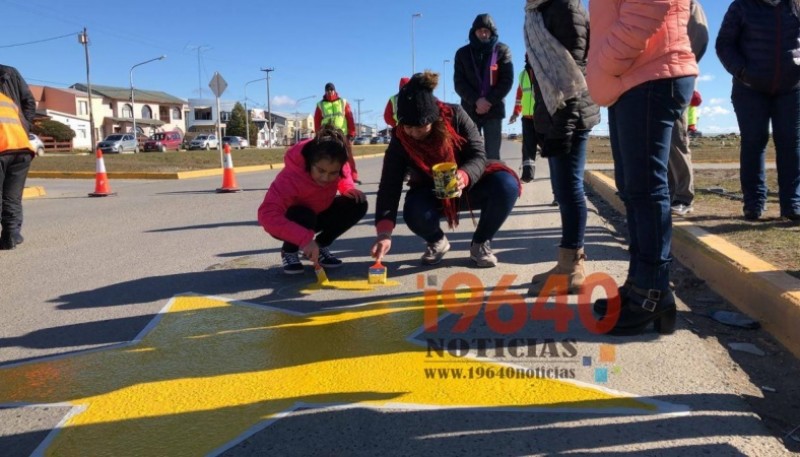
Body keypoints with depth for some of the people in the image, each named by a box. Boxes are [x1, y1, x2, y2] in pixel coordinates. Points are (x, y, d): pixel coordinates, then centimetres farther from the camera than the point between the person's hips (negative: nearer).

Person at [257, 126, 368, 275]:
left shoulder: (336, 165, -22)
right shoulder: (291, 177, -39)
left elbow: (344, 176, 5)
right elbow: (267, 215, -50)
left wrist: (349, 189, -19)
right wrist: (305, 239, -58)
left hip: (319, 213, 5)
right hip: (293, 220, -5)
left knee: (358, 205, -16)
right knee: (304, 217, -39)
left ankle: (321, 246, 4)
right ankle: (289, 252, -5)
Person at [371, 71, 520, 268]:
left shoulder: (455, 116, -21)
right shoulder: (400, 142, -21)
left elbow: (479, 155, -21)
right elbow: (389, 188, -25)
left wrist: (464, 176, -45)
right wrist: (384, 233, -38)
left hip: (469, 185, 1)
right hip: (432, 195, 0)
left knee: (506, 185, -29)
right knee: (415, 214, -34)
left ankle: (480, 243, -4)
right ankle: (436, 242, 6)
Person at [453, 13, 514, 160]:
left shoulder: (502, 51, 5)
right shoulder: (462, 53, 8)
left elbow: (507, 80, -2)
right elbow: (459, 82, 0)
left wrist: (489, 101, -14)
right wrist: (476, 101, -14)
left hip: (494, 110, -1)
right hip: (470, 110, 1)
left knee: (492, 155, -3)